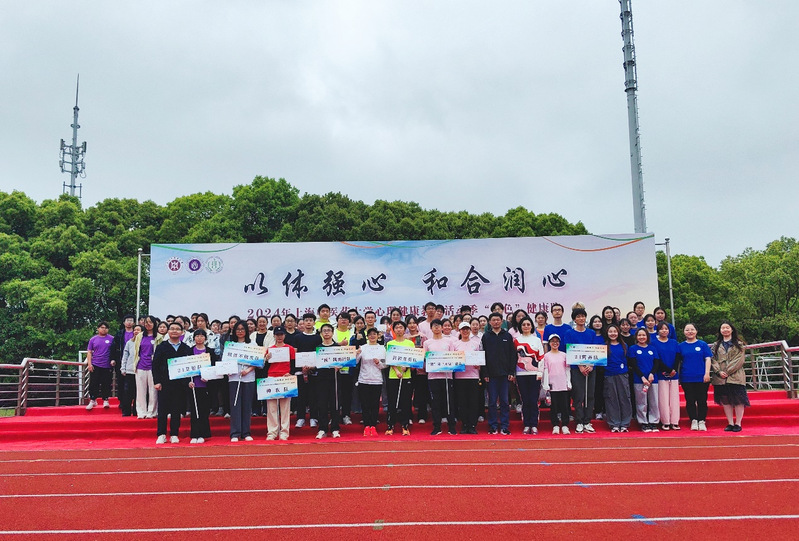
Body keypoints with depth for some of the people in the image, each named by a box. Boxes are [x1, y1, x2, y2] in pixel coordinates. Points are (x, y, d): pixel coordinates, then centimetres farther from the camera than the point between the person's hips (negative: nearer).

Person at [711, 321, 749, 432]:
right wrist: (719, 371, -9)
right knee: (725, 400, 4)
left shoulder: (739, 344, 6)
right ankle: (730, 423, 11)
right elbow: (713, 359, 7)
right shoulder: (716, 345, 15)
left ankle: (738, 424, 4)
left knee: (738, 400, -4)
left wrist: (728, 371, -12)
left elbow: (739, 360, -4)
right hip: (720, 377, 3)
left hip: (735, 376, -3)